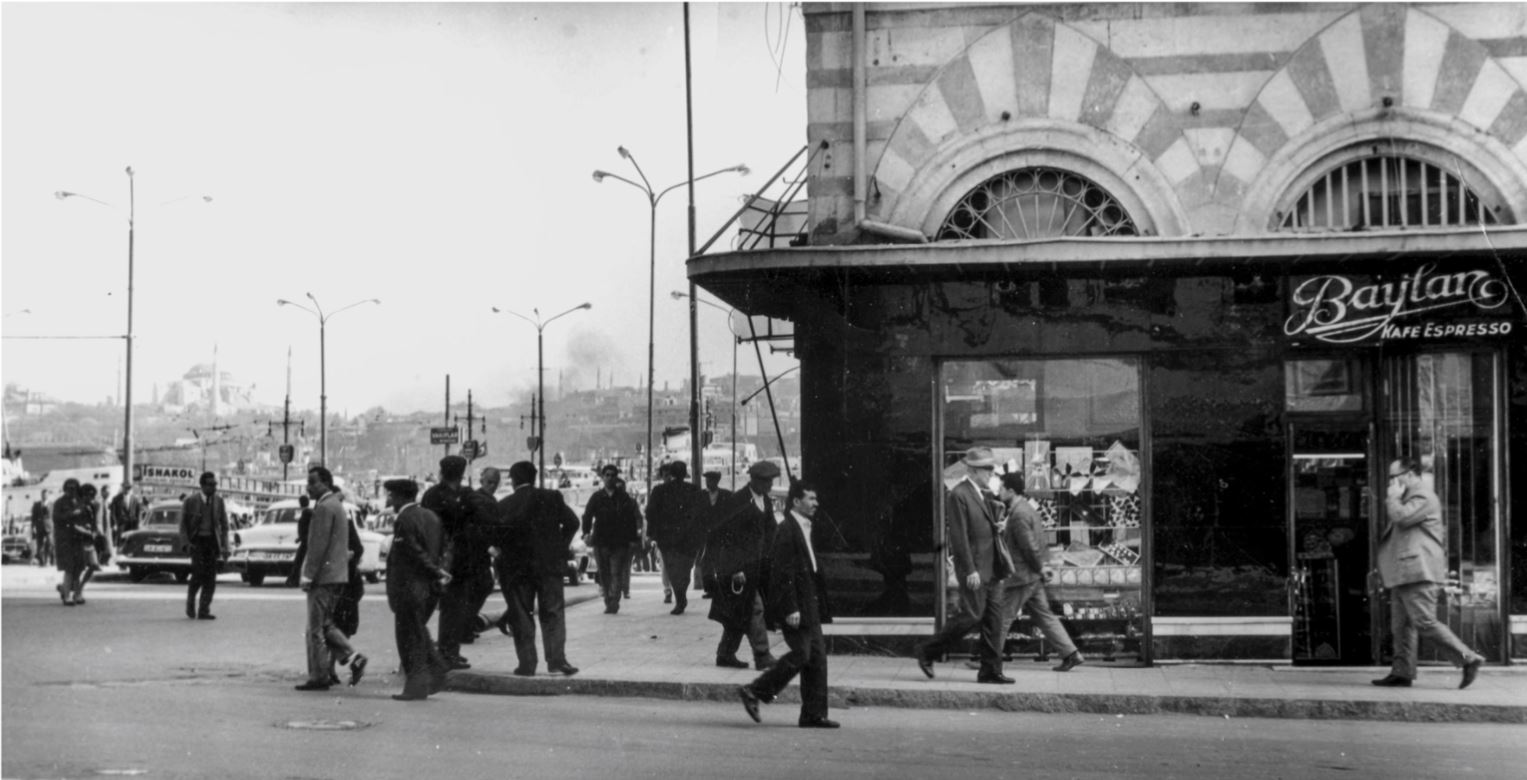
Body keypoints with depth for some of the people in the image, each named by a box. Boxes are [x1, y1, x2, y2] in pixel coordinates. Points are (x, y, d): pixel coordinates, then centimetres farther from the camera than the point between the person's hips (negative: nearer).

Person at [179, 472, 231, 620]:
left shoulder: (219, 501, 4)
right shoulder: (191, 501, -3)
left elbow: (224, 525, 9)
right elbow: (183, 524, 3)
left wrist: (224, 547, 2)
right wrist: (187, 543, -10)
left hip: (213, 541, 3)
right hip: (197, 541, -3)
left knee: (210, 577, -4)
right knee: (199, 573, -16)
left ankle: (204, 611, -1)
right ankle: (190, 601, 11)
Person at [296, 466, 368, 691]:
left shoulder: (325, 507, -15)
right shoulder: (337, 504, 16)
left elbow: (319, 545, -19)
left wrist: (308, 576, -16)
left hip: (324, 576, -10)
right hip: (337, 575, 10)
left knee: (316, 628, -2)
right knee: (325, 624, 16)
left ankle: (318, 677, 1)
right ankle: (352, 656, 4)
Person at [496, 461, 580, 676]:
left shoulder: (504, 505, -4)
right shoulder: (552, 497, 0)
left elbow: (495, 536, -7)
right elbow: (572, 522, -3)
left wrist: (508, 551, 10)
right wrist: (560, 547, 7)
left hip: (516, 567, -1)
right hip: (550, 563, 1)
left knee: (521, 616, 6)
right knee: (552, 613, 6)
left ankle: (526, 663, 2)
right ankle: (557, 659, -4)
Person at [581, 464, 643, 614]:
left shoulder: (624, 498, 6)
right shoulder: (596, 497, 8)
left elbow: (632, 519, 6)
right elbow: (587, 515, 3)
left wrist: (633, 539, 0)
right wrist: (586, 532, -13)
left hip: (620, 542, -2)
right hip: (601, 541, 2)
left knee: (616, 573, -10)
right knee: (604, 575, 5)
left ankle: (613, 603, -14)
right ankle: (609, 603, 12)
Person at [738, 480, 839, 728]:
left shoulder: (804, 529, 16)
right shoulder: (787, 530, -14)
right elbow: (783, 573, -19)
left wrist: (819, 608, 19)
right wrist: (790, 609, -22)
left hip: (809, 605, 10)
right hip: (796, 607, -10)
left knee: (817, 656, 7)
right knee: (801, 654, -9)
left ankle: (814, 715, 10)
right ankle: (754, 692, 2)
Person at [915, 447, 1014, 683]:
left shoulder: (982, 494, 16)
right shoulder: (958, 495, -12)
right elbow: (959, 536, -17)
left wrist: (1004, 554, 12)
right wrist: (970, 570, -20)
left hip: (991, 568, 9)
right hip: (974, 568, -9)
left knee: (994, 619, 7)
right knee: (971, 615, -8)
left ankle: (991, 670, 11)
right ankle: (927, 653, 5)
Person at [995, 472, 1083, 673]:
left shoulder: (1019, 514, -20)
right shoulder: (1025, 508, 12)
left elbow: (1030, 546, -22)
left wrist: (1040, 568, -10)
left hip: (1021, 575, -10)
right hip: (1032, 576, 10)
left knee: (1003, 617, 1)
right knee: (1043, 615, 11)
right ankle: (1071, 654, 8)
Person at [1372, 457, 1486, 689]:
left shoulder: (1423, 497, -9)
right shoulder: (1410, 498, 24)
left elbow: (1401, 518, -22)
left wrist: (1393, 497, -9)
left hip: (1418, 573, -11)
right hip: (1405, 573, 11)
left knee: (1425, 623, -13)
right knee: (1401, 626, 8)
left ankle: (1469, 659, -9)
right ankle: (1402, 673, 8)